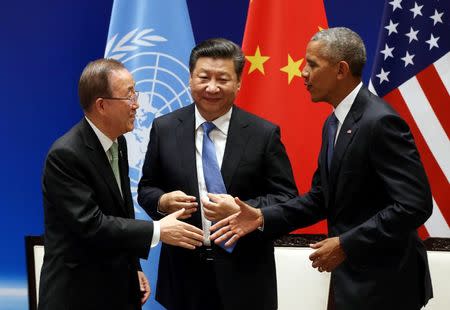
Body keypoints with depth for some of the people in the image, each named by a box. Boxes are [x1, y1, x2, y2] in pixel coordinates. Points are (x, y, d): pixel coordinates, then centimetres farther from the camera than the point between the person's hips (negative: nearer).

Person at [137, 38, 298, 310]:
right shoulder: (165, 129, 0)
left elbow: (287, 198, -4)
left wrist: (241, 210, -21)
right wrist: (162, 202, -15)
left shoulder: (264, 134, -5)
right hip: (184, 272, 2)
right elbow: (146, 188, 8)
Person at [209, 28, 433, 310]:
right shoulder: (334, 123, 10)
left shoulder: (380, 121, -19)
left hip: (383, 283, -9)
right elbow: (322, 196, 14)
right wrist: (264, 218, 1)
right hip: (350, 276, 9)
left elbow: (415, 204, -24)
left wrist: (346, 245, -21)